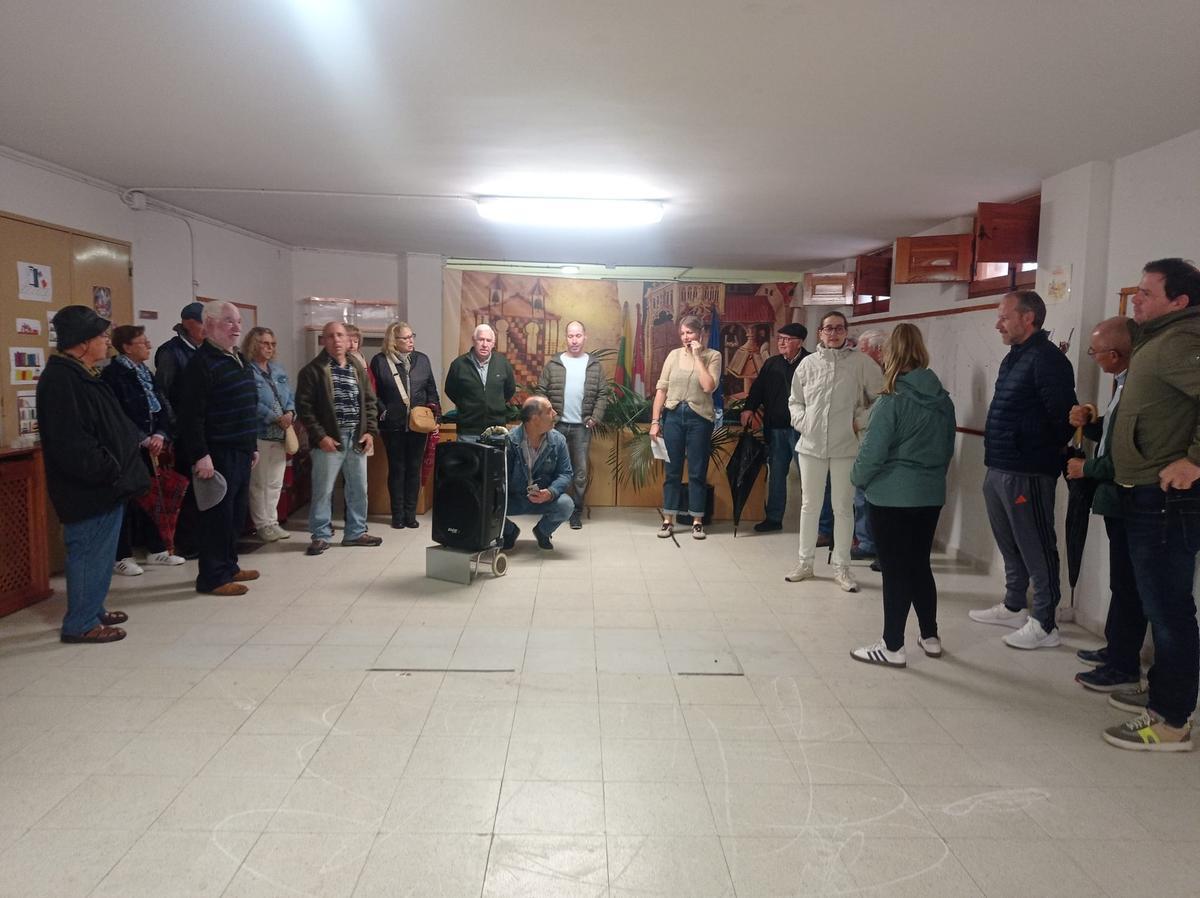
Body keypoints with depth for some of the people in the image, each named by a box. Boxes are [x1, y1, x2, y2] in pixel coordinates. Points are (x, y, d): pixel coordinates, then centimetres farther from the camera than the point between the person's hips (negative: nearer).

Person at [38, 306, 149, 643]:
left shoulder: (81, 375, 15)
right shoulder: (61, 380, -19)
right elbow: (70, 442, -26)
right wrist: (107, 470, -21)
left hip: (104, 487, 11)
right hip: (89, 490, -11)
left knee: (97, 553, 19)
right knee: (90, 553, -2)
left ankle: (92, 610, 31)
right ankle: (80, 624, 9)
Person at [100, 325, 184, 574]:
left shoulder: (146, 373, 13)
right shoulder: (112, 374, -11)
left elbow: (162, 408, 8)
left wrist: (160, 435, -9)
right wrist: (143, 439, -18)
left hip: (149, 448, 7)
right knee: (127, 501, -2)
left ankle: (156, 549, 20)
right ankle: (122, 556, 7)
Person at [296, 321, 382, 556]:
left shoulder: (358, 369, 11)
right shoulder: (313, 370, -5)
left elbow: (369, 401, 14)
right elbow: (304, 406, -9)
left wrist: (370, 431, 2)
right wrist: (319, 436, -15)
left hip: (357, 437, 5)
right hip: (329, 438, -5)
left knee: (358, 489, 11)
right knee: (323, 490, 0)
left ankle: (356, 532, 23)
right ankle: (320, 535, 12)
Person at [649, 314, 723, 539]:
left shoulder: (713, 356, -1)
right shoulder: (674, 355, 5)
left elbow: (708, 387, -15)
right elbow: (661, 388, 4)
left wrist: (697, 357, -13)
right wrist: (655, 421, -1)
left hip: (699, 417, -2)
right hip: (673, 415, 2)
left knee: (697, 471, 4)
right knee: (672, 470, 7)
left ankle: (697, 521, 14)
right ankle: (668, 520, 14)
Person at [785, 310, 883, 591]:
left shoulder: (861, 362, -2)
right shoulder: (808, 363, 5)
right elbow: (794, 400, 15)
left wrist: (861, 421, -7)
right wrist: (801, 421, 0)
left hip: (846, 445, -2)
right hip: (811, 444, 2)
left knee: (843, 507, 6)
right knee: (809, 504, 12)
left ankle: (841, 567, 17)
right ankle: (805, 562, 24)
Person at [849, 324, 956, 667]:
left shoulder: (892, 401, -16)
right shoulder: (943, 399, 4)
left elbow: (872, 452, -16)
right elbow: (948, 448, 13)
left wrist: (858, 479, 1)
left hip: (891, 496, -6)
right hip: (931, 495, 6)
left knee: (895, 570, 1)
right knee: (919, 565, 18)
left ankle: (893, 647, 9)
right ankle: (930, 637, 27)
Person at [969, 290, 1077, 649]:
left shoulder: (1048, 360, -14)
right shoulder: (1013, 358, 15)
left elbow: (1063, 417, -19)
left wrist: (1045, 455, -7)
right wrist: (996, 460, 15)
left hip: (1027, 474, -10)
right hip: (998, 470, 10)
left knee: (1036, 548, -1)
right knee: (1010, 545, 19)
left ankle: (1044, 624, 8)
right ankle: (1013, 606, 33)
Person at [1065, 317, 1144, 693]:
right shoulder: (1126, 383, 9)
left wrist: (1086, 469, -11)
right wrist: (1090, 423, -1)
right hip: (1119, 500, 10)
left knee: (1127, 585, 0)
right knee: (1122, 582, 20)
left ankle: (1124, 667, 11)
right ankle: (1116, 648, 33)